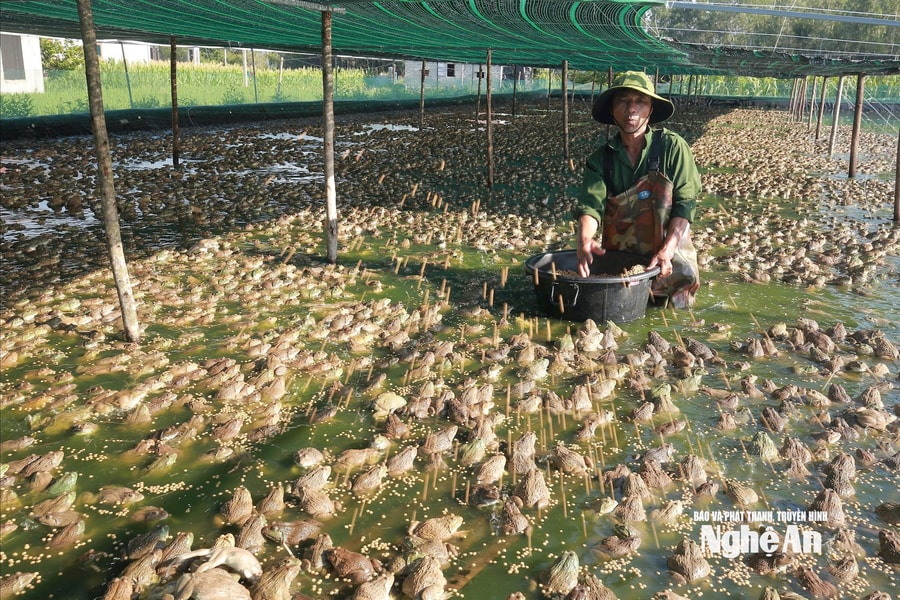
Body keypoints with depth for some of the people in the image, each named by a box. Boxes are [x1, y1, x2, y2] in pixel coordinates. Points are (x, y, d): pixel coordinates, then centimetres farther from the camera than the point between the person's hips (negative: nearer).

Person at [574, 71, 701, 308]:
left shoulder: (672, 147, -3)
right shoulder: (600, 159, 3)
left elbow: (685, 202, -9)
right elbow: (590, 205, -12)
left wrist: (666, 252, -24)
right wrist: (585, 240, -35)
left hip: (670, 264, -1)